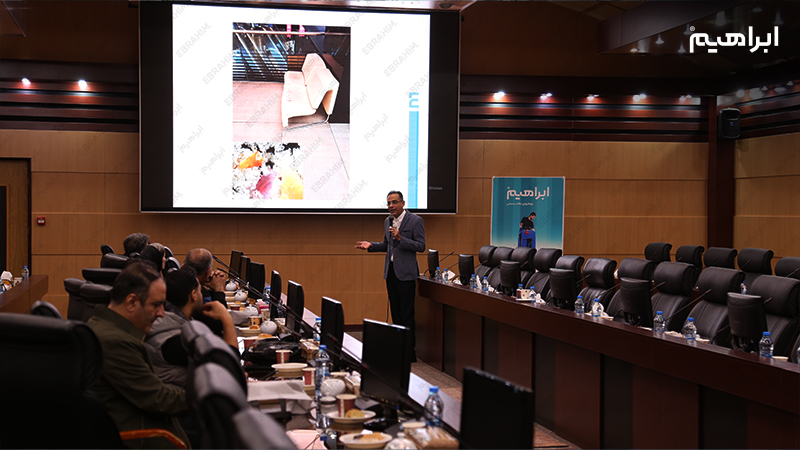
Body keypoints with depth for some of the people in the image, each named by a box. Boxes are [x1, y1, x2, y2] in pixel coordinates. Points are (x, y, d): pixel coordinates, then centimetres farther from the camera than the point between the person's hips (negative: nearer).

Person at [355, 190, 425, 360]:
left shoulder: (415, 221, -8)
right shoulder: (388, 221, 13)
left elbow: (421, 246, -12)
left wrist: (401, 238, -22)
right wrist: (371, 245, 6)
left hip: (405, 272, -7)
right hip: (390, 271, 7)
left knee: (407, 313, -5)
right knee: (396, 313, 10)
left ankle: (410, 351, 1)